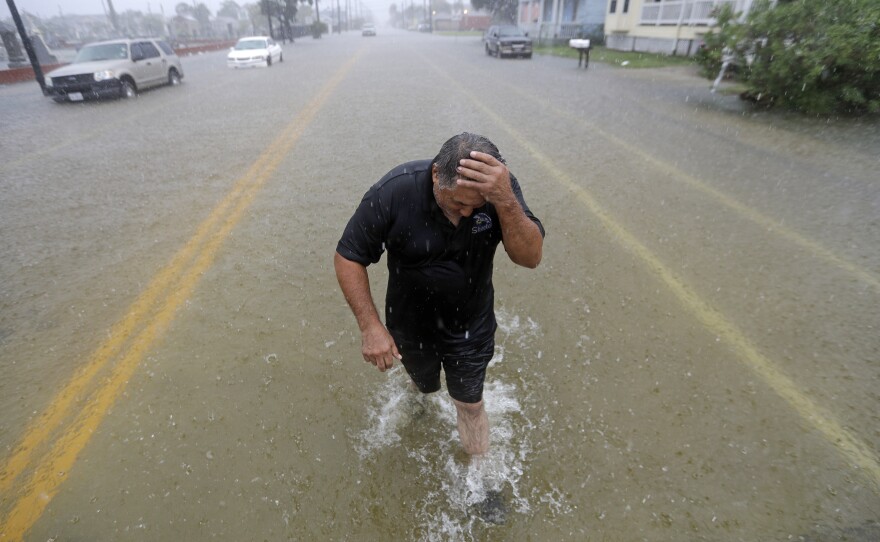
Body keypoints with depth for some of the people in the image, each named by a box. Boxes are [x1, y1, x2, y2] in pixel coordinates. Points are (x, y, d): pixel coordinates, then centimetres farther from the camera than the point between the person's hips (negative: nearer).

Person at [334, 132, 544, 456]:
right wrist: (370, 326, -26)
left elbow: (531, 258, -31)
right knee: (425, 387, 28)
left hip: (471, 326, 0)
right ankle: (421, 398, 67)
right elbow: (348, 257, -19)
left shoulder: (500, 187, -23)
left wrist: (506, 201, -48)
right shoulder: (393, 192, -29)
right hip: (411, 325, 1)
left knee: (470, 406, 13)